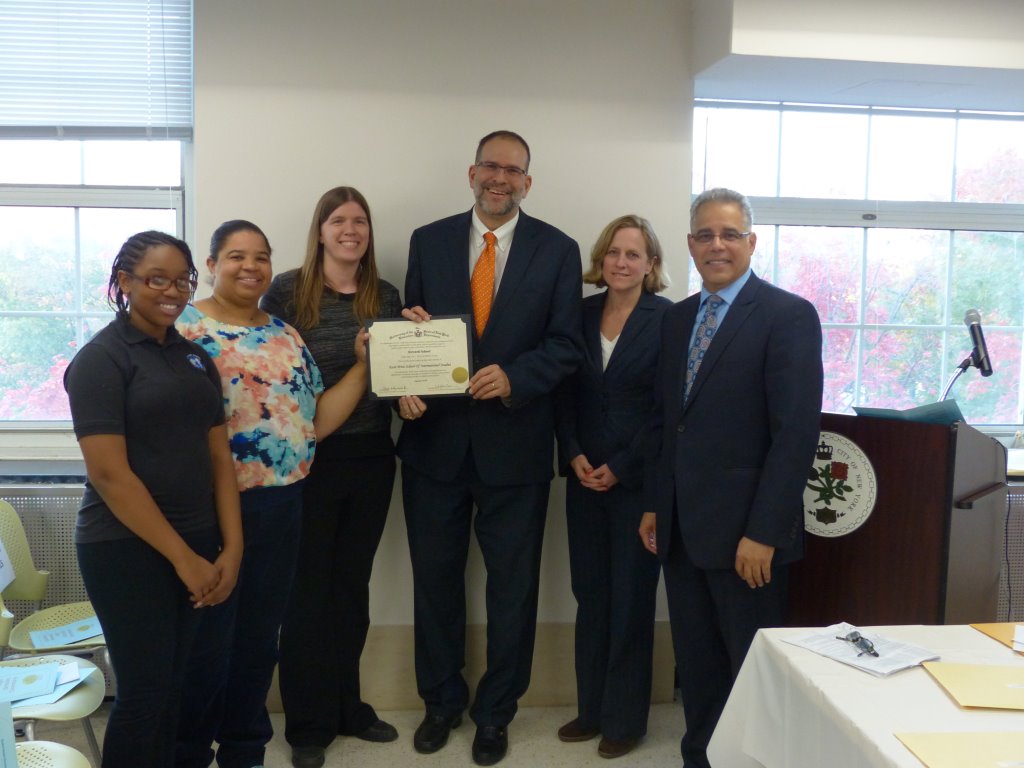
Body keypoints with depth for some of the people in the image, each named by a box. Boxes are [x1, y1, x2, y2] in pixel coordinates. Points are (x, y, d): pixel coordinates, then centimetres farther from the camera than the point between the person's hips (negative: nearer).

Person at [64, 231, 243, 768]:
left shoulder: (195, 357, 11)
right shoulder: (100, 358, -9)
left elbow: (219, 457, 8)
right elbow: (109, 472, -16)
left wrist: (231, 547, -2)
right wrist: (183, 558, -15)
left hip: (197, 544, 6)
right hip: (127, 548, -6)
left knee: (174, 686, 14)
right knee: (143, 691, 2)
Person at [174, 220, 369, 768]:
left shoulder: (287, 336, 10)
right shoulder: (184, 329, -7)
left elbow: (317, 421, 7)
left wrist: (364, 363, 1)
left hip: (281, 506, 6)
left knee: (259, 638, 16)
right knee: (207, 643, 5)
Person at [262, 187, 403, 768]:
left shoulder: (386, 295, 6)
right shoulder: (287, 290, -6)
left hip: (372, 457, 4)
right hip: (309, 457, -4)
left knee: (353, 583, 16)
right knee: (309, 587, 7)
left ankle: (348, 707, 32)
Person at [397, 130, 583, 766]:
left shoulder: (558, 250, 0)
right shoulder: (429, 241, 5)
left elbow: (566, 344, -4)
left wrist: (514, 377, -20)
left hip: (514, 442, -1)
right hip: (435, 436, 2)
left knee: (513, 584, 10)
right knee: (435, 576, 13)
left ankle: (495, 712, 29)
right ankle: (442, 701, 33)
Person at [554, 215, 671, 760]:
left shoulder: (667, 320, -7)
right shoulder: (582, 314, 7)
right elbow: (564, 393, 9)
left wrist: (620, 468, -12)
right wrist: (574, 456, -4)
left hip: (638, 480, -4)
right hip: (584, 478, 4)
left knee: (630, 599, 5)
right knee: (590, 595, 11)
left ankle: (625, 718, 20)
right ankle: (591, 708, 25)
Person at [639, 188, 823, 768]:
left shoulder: (789, 316, -9)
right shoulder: (677, 319, 11)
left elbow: (797, 432, -15)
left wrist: (763, 532, -18)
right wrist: (654, 505, 12)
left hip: (743, 529, -6)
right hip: (681, 526, 6)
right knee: (697, 665, 15)